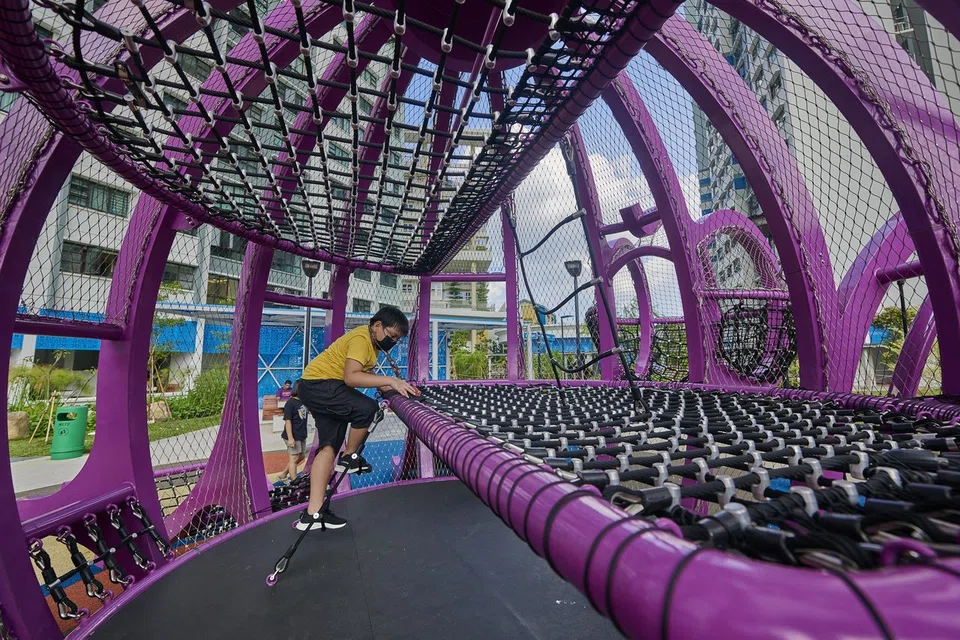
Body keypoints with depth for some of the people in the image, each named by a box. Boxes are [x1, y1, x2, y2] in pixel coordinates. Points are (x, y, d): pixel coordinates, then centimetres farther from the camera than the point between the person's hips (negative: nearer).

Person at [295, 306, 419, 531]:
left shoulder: (372, 341, 11)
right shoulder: (361, 339, -21)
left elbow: (365, 374, 6)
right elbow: (351, 377, -34)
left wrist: (394, 386, -4)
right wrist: (388, 380, -33)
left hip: (322, 388, 11)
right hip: (318, 384, -11)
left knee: (328, 446, 6)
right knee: (367, 408, -26)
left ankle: (313, 513, 9)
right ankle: (349, 458, -2)